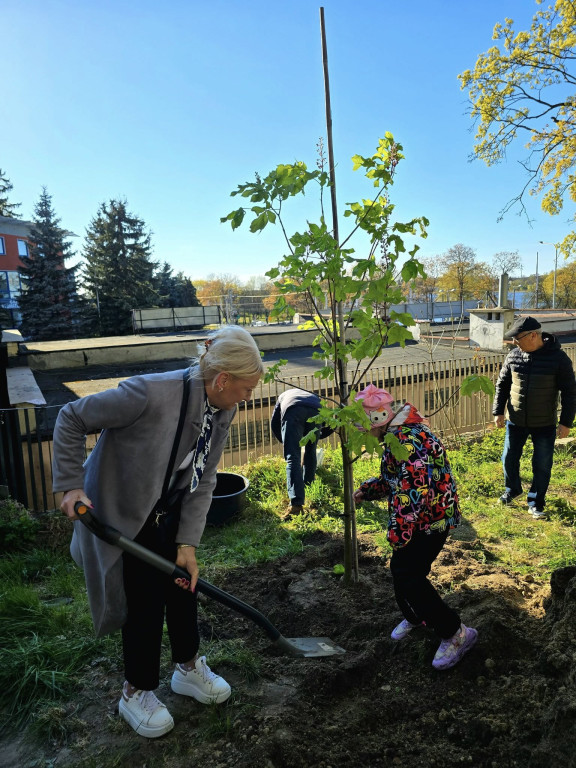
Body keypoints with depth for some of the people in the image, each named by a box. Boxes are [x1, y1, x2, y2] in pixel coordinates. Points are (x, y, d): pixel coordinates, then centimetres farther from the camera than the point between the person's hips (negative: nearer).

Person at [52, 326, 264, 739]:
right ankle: (136, 692, 29)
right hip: (120, 511, -6)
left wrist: (188, 543, -10)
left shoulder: (222, 410, -12)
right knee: (146, 599, 2)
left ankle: (189, 667, 40)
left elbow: (203, 480, -7)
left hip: (169, 511, 7)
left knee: (184, 584, 14)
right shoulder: (149, 394, -35)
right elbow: (71, 419, -22)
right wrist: (71, 484, -22)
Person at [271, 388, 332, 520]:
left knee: (293, 458, -5)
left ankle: (296, 504, -16)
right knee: (310, 452, 26)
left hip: (292, 412, -2)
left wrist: (285, 442, 45)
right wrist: (317, 436, 52)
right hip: (315, 411, 2)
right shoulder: (314, 396, 47)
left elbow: (274, 424, 33)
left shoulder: (283, 396, 46)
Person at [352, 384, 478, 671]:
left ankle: (455, 633, 7)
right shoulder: (399, 434, 7)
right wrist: (365, 490, 8)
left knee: (409, 576, -9)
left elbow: (414, 489, -34)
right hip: (419, 517, 10)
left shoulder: (408, 441, -29)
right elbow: (392, 478, 19)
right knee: (401, 568, 17)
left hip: (431, 519, -10)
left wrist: (399, 531, -28)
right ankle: (414, 616, 42)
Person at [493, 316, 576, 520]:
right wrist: (498, 411, -1)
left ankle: (536, 503, 23)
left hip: (544, 425, -3)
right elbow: (502, 385, 6)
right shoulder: (514, 356, -4)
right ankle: (512, 490, 39)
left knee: (542, 465, 6)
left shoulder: (558, 358, -14)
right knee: (509, 458, 13)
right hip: (515, 421, 3)